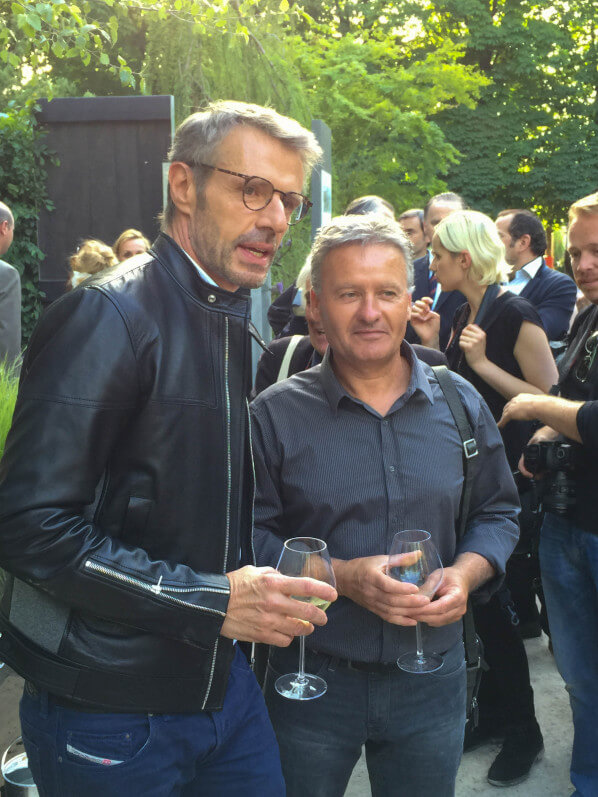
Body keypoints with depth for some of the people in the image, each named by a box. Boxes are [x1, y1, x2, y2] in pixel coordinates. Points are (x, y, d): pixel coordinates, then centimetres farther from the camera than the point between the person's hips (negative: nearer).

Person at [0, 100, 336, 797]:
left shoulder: (239, 326, 9)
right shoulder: (109, 315, -17)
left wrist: (261, 590, 3)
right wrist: (210, 599, -24)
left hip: (222, 681, 7)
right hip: (109, 707, -7)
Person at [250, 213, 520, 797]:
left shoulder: (461, 404, 1)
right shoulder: (275, 415, -7)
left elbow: (497, 512, 9)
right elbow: (251, 536, -9)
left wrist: (465, 573, -10)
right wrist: (342, 577, -21)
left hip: (432, 680, 2)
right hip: (313, 682, -2)